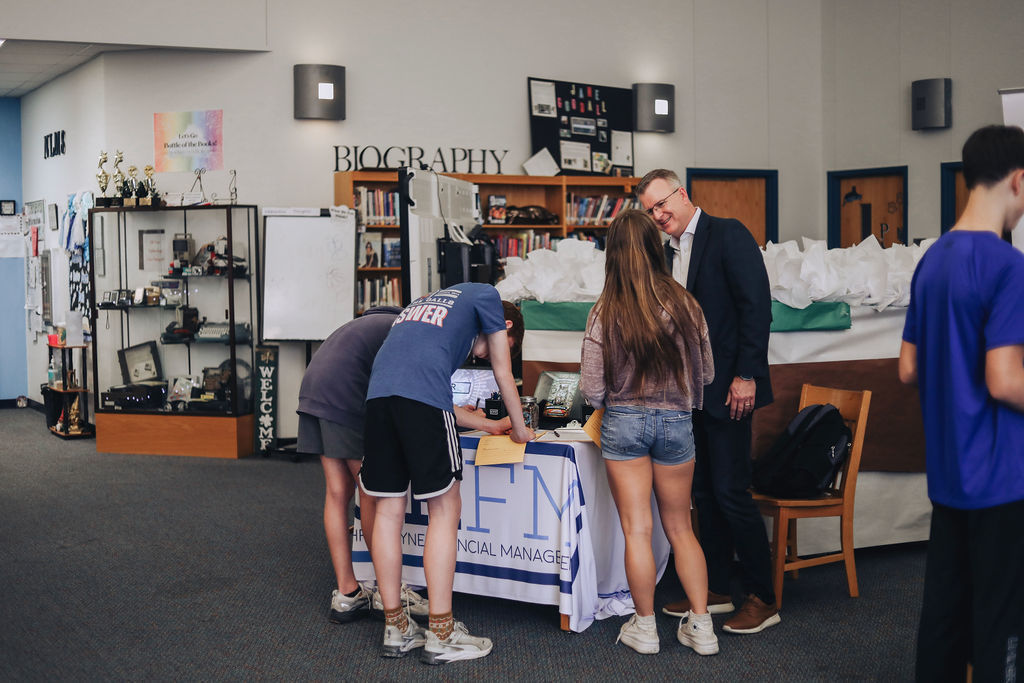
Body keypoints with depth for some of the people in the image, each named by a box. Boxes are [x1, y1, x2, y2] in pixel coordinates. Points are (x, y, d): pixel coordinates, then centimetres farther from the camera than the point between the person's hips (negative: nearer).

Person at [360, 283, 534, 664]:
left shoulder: (427, 301, 38)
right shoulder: (486, 295, 19)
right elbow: (503, 376, 21)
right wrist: (520, 430, 35)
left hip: (377, 392, 7)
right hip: (422, 394, -7)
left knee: (388, 510, 9)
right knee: (444, 509, 0)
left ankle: (395, 630, 15)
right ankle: (441, 636, 3)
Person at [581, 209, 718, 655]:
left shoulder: (605, 314, -11)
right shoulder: (685, 306, -6)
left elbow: (592, 392, -8)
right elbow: (706, 374, 5)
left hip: (624, 422, -2)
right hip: (676, 422, 2)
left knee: (637, 530, 6)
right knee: (680, 528, 15)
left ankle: (645, 628, 15)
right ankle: (701, 626, 16)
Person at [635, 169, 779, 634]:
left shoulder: (728, 235, -8)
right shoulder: (667, 252, 15)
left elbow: (757, 305, -15)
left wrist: (746, 375, -19)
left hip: (726, 390, -8)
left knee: (731, 493, -7)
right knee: (704, 493, 13)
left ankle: (762, 599, 4)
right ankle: (715, 591, 23)